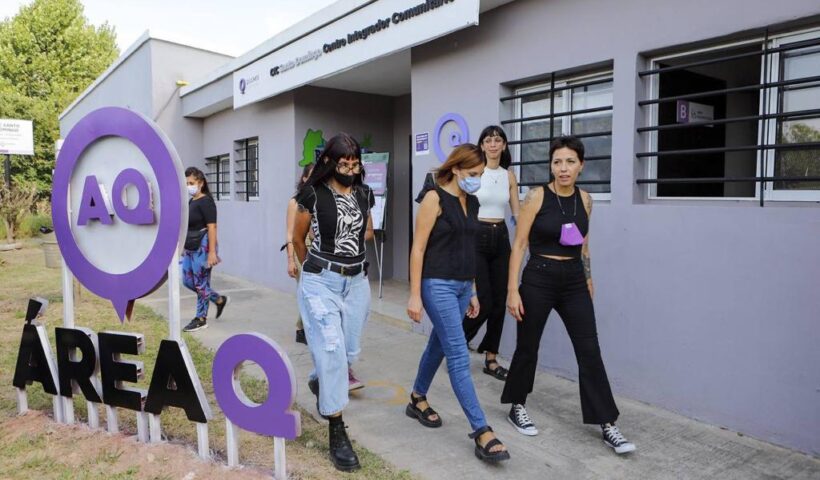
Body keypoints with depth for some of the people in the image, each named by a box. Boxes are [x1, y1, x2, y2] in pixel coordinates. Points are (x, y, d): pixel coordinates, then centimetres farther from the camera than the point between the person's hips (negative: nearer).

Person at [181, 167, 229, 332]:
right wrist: (184, 247, 21)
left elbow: (212, 227, -19)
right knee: (188, 281, 13)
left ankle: (201, 319, 13)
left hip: (202, 248, -9)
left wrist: (212, 252, -23)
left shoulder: (206, 202, -13)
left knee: (201, 283, 0)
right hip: (190, 248, 9)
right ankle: (219, 300, 27)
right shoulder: (191, 202, 13)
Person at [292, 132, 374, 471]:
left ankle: (318, 382, 47)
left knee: (350, 351, 14)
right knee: (331, 351, -8)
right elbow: (298, 239, 6)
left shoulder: (364, 195, 4)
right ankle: (337, 432, 3)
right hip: (321, 283, -5)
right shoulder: (313, 195, -8)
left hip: (357, 282, 5)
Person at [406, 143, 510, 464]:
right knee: (459, 356, -8)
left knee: (439, 345, 19)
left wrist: (472, 291, 17)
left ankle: (417, 399, 39)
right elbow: (418, 248, -12)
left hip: (462, 286, 8)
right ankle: (481, 432, -4)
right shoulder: (434, 197, -10)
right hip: (438, 285, -7)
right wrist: (415, 295, -15)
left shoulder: (471, 202, 11)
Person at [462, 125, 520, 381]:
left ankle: (491, 359, 19)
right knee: (483, 303, -8)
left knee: (499, 302, 6)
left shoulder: (509, 175, 9)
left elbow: (516, 212, 8)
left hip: (501, 238, 5)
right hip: (477, 237, -5)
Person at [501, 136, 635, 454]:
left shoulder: (585, 200, 4)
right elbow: (518, 245, -10)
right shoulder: (537, 196, -10)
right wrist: (512, 289, -14)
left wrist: (588, 278, 22)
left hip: (574, 281, 4)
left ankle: (607, 425, 12)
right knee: (528, 347, 9)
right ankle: (517, 408, 30)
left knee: (590, 352, 2)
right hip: (539, 279, -4)